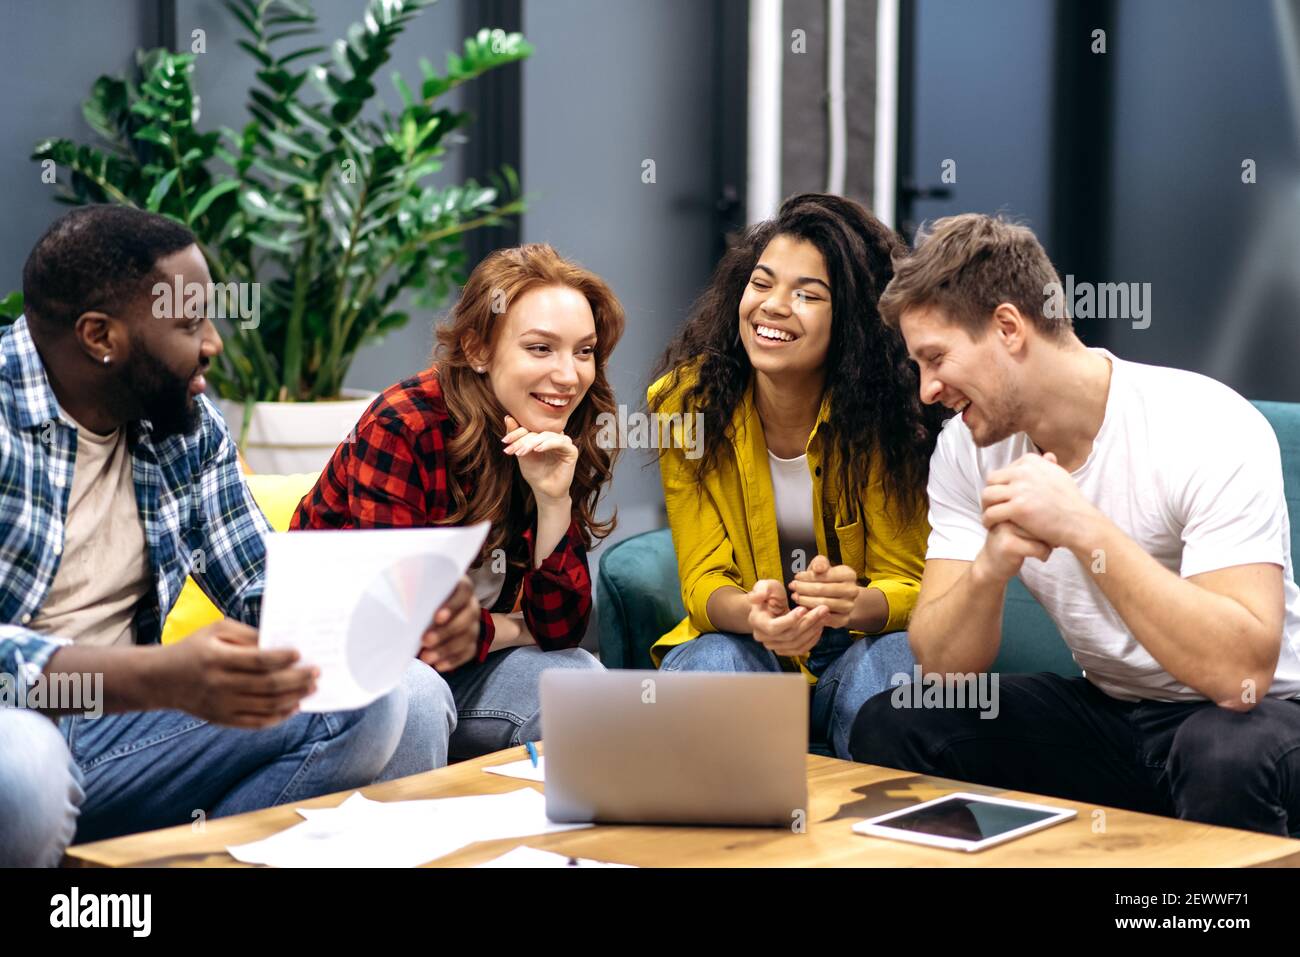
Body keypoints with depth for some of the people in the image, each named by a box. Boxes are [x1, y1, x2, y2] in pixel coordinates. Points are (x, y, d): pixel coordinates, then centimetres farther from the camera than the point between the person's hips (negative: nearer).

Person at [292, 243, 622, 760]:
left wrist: (553, 502, -21)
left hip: (458, 664, 6)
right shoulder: (401, 428, -22)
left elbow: (559, 629, -8)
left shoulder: (565, 448, -3)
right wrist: (516, 628, -8)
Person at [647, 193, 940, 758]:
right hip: (737, 638, 1)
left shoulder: (882, 413, -15)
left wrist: (859, 603, -35)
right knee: (714, 664, -32)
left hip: (858, 644, 0)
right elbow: (703, 579, -10)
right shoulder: (686, 402, -10)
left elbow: (910, 584, -10)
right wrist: (751, 613, -35)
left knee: (894, 663, -33)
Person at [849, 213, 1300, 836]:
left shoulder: (1209, 429, -22)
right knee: (889, 726, -13)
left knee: (1227, 754, -38)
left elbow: (1242, 672, -32)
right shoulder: (966, 450, -5)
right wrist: (990, 566, -30)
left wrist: (1082, 528, -37)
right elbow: (943, 668, -10)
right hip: (1106, 710, 5)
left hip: (1247, 716, -5)